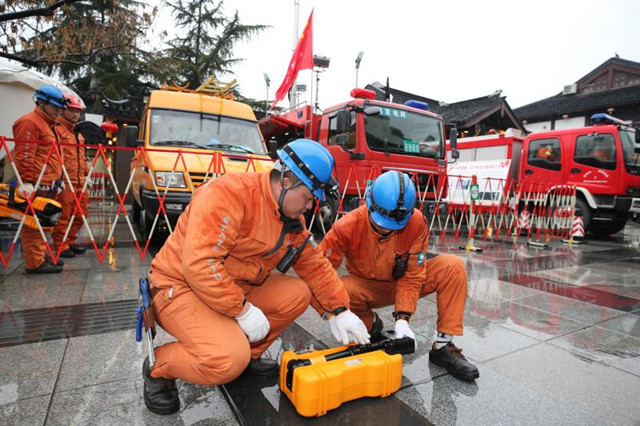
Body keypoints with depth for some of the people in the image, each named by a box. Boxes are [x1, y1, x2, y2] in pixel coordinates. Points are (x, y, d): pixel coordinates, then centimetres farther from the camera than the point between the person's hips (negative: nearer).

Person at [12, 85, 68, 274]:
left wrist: (56, 180, 26)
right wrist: (26, 180, -21)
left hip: (48, 184, 10)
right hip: (35, 186, -10)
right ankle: (35, 263, -6)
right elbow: (24, 155, -16)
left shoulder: (48, 125, 25)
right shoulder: (29, 122, -7)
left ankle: (41, 256, 25)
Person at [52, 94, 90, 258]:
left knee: (81, 214, 13)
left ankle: (70, 242, 26)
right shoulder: (57, 129, -5)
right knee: (63, 216, -5)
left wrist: (86, 175, 24)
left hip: (79, 182, 9)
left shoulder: (78, 133, 24)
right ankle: (61, 247, 5)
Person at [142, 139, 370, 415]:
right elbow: (199, 264, -31)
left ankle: (247, 356, 13)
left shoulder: (290, 219, 1)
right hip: (180, 286, -8)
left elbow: (316, 265, 6)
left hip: (236, 287, 8)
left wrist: (339, 311, 2)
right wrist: (242, 310, -25)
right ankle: (158, 368, 4)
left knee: (297, 293, -5)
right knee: (228, 360, -27)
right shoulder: (228, 194, -26)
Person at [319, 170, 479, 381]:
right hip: (368, 288, -1)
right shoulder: (348, 226, -27)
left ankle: (443, 347, -12)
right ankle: (372, 326, -1)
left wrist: (403, 319, -28)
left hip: (402, 282, 2)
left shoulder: (416, 222, -23)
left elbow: (412, 275, -19)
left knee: (453, 266, -21)